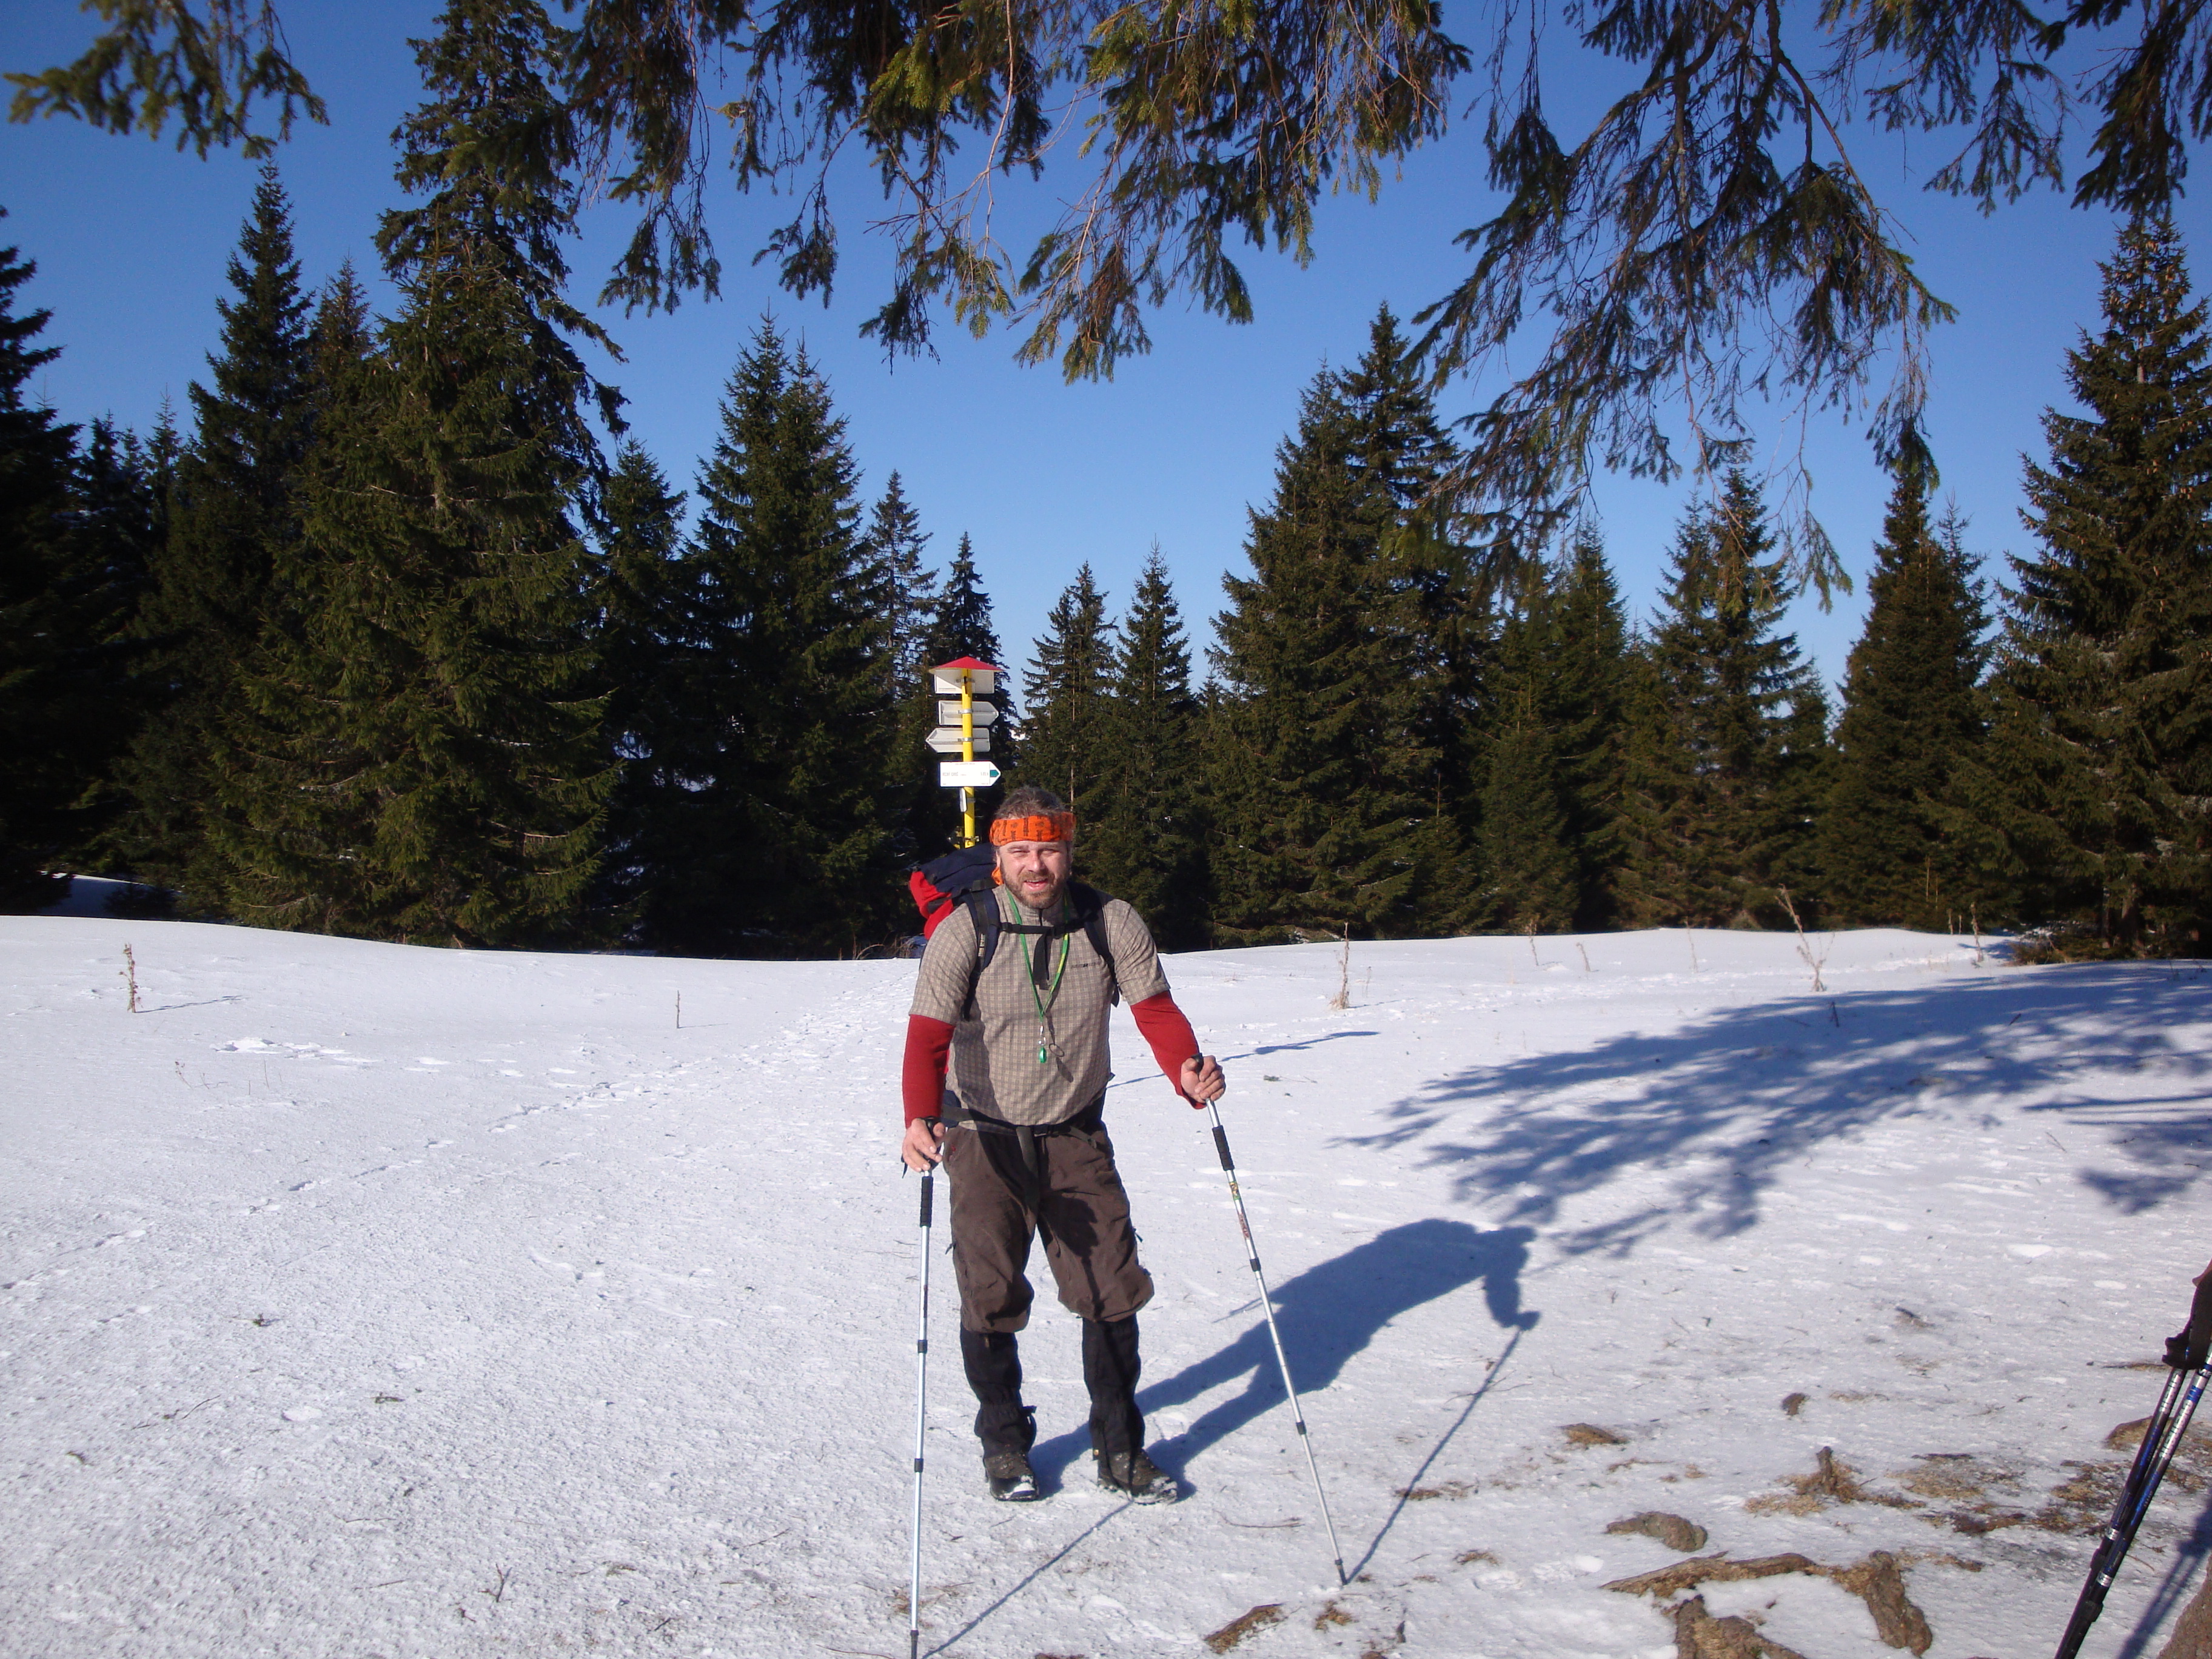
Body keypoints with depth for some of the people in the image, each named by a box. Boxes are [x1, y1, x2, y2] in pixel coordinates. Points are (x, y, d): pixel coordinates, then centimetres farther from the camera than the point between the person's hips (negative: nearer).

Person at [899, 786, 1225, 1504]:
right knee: (991, 1299, 0)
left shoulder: (1112, 924, -7)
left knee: (1113, 1290, 3)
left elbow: (1155, 1010, -10)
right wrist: (921, 1119, -38)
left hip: (1078, 1137, 2)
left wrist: (1187, 1070, -32)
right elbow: (927, 1034, -20)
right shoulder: (965, 932, -14)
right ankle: (1004, 1444, 23)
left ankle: (1120, 1449, 20)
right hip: (986, 1141, -2)